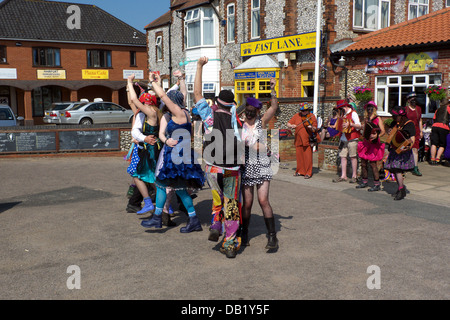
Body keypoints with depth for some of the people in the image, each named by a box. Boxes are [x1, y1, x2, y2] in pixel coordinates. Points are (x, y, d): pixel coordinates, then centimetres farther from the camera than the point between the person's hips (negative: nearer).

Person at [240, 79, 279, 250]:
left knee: (263, 200, -10)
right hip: (246, 166, 1)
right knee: (247, 203, 3)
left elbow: (274, 106, -12)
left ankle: (272, 236, -3)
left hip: (261, 165, -1)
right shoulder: (240, 125, 5)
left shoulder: (262, 122, 2)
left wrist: (273, 89, -21)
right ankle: (244, 233, 22)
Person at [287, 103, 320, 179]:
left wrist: (311, 128, -31)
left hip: (307, 140, -4)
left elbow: (315, 129, -9)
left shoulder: (311, 116, -5)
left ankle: (308, 173, 5)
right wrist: (291, 126, -15)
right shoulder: (297, 116, 6)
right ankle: (300, 171, 27)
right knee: (299, 156, 13)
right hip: (298, 140, 4)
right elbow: (288, 124, 6)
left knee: (308, 157, -3)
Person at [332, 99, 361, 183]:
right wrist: (338, 126, 13)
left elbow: (359, 126, -16)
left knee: (353, 157, -2)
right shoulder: (343, 114, 16)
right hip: (344, 139, 7)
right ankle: (343, 176, 8)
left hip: (352, 139, -7)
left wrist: (350, 124, -29)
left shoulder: (353, 113, -7)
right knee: (343, 156, 4)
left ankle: (354, 176, 5)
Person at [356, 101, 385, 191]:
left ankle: (377, 185, -4)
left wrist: (376, 135, -27)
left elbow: (383, 131, -12)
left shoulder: (378, 119, -3)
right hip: (366, 143, 6)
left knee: (372, 163, -10)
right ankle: (364, 182, 21)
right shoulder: (366, 119, 15)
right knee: (363, 163, 7)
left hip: (374, 143, -6)